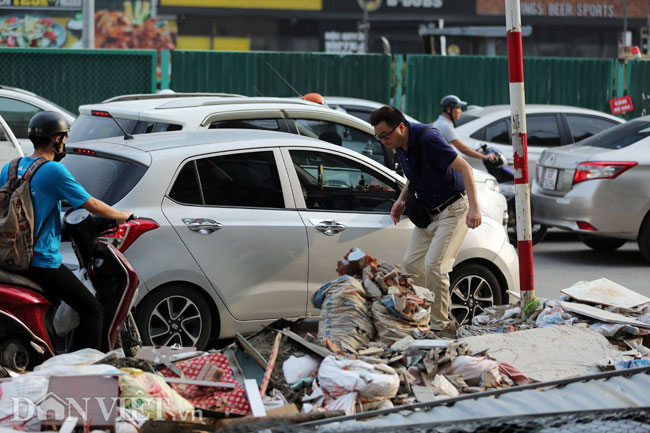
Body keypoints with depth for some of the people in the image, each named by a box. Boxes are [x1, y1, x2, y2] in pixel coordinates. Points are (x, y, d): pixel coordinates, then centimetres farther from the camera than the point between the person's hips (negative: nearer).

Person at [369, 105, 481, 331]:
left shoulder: (428, 138, -25)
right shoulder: (400, 145, 1)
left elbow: (465, 168, -27)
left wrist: (474, 207, -34)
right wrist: (401, 200, 4)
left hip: (452, 209, -9)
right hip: (428, 211, 9)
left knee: (433, 264, -16)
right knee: (411, 262, 5)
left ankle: (439, 325, -6)